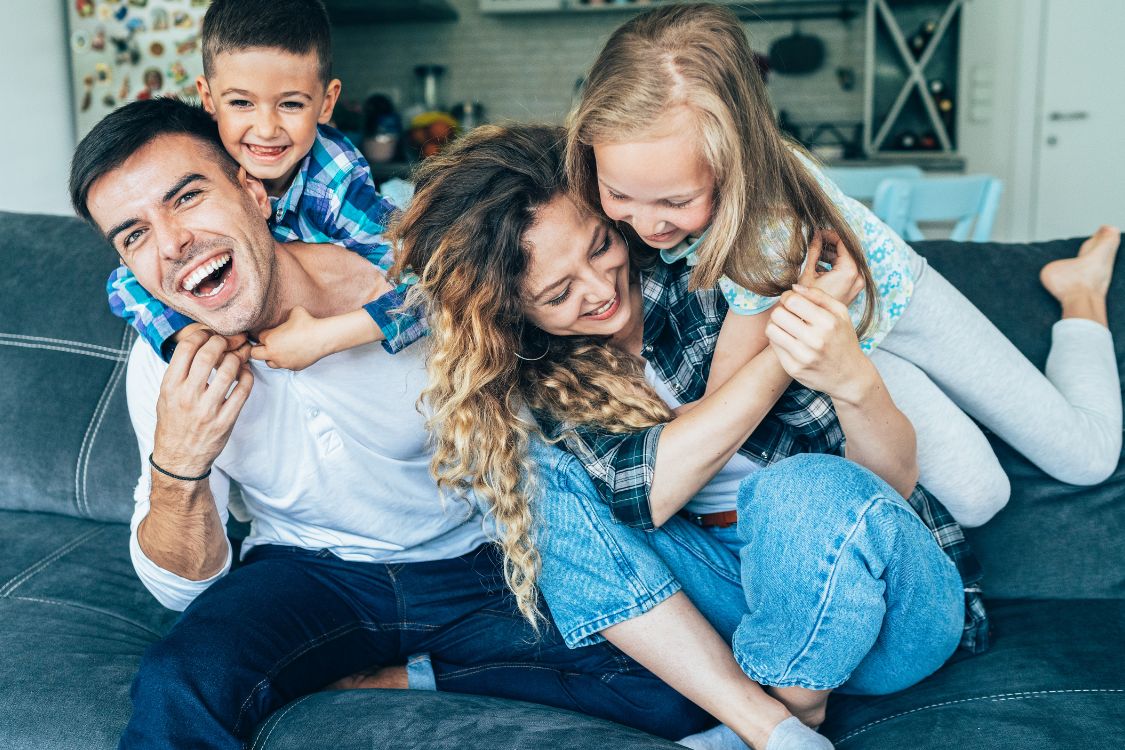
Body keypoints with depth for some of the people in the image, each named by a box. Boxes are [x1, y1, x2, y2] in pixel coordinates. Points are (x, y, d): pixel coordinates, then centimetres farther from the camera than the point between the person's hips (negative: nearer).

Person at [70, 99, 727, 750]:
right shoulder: (166, 364, -11)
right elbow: (183, 588, -6)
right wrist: (176, 469, -25)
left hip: (478, 562, 2)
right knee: (176, 689, -34)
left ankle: (395, 675, -6)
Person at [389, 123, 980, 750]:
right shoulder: (534, 374, -4)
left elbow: (896, 481, -15)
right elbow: (641, 491, -23)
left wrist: (856, 379, -37)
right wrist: (782, 353, -30)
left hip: (888, 596, -2)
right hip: (731, 588, 3)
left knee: (808, 489, -34)